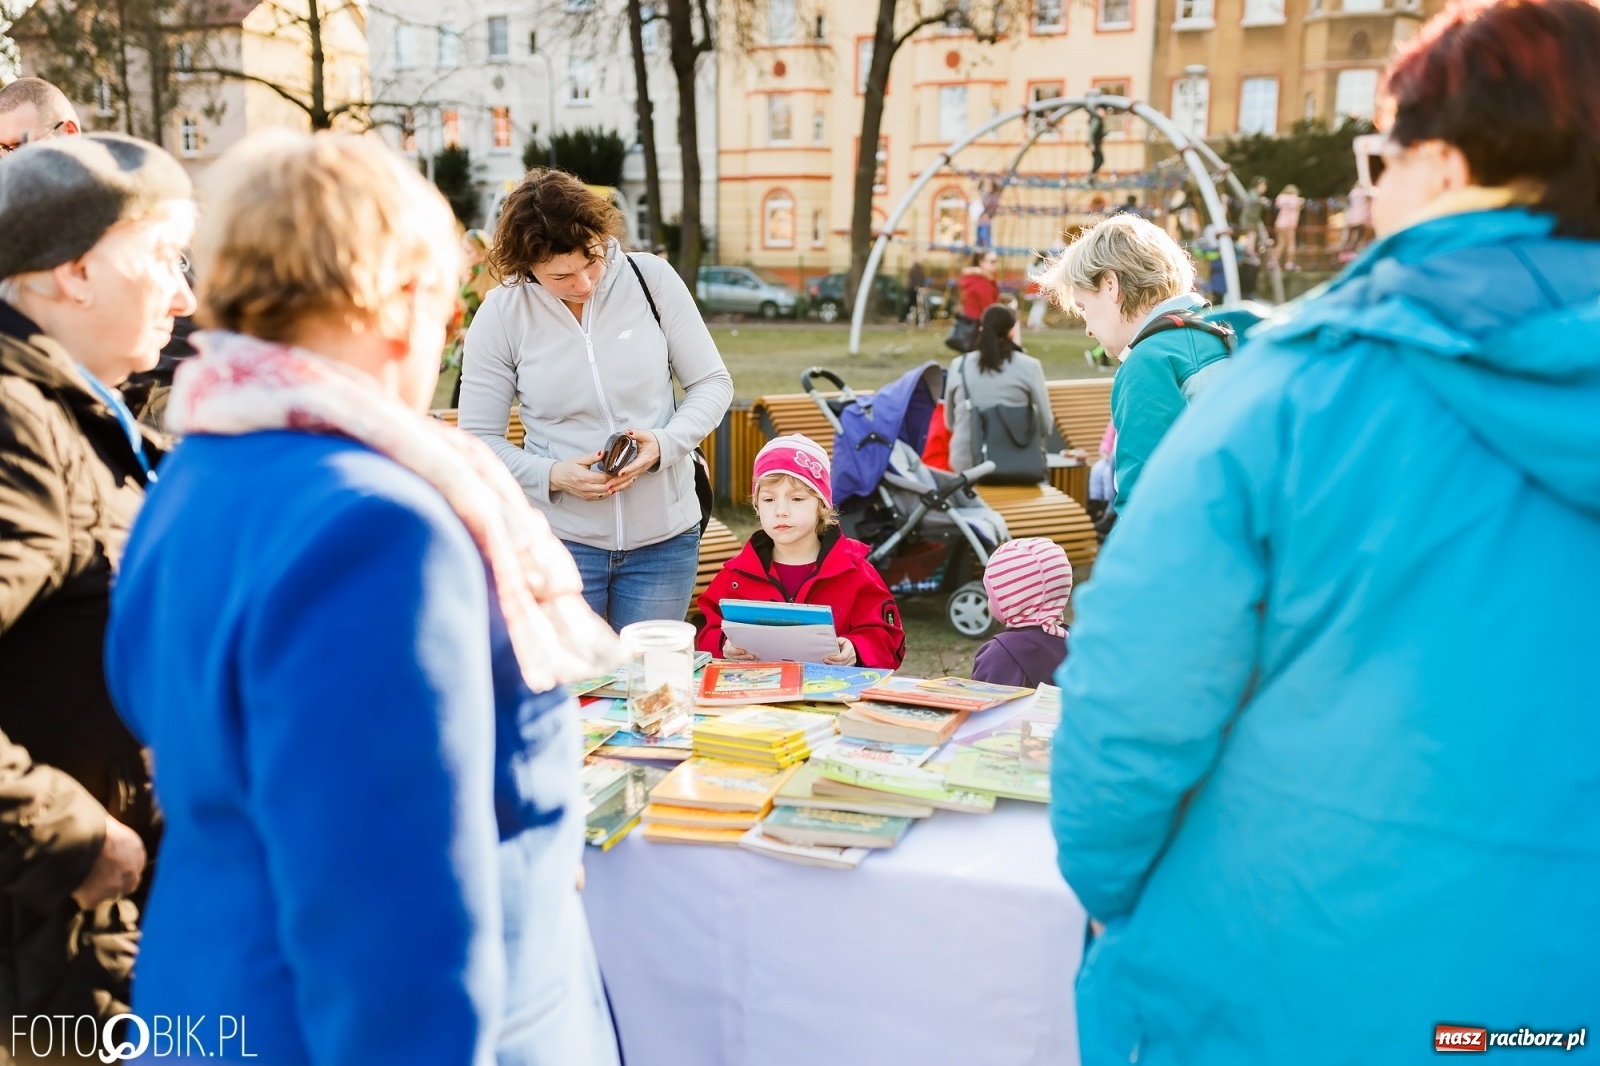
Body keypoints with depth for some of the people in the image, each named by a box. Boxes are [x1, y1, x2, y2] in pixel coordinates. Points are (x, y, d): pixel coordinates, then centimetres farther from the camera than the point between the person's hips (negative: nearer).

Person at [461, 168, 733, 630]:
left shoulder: (652, 279, -5)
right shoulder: (501, 315, -6)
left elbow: (712, 382, 1)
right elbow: (478, 439, -1)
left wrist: (665, 444, -16)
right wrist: (552, 474, -18)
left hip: (665, 537, 1)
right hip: (560, 539, -1)